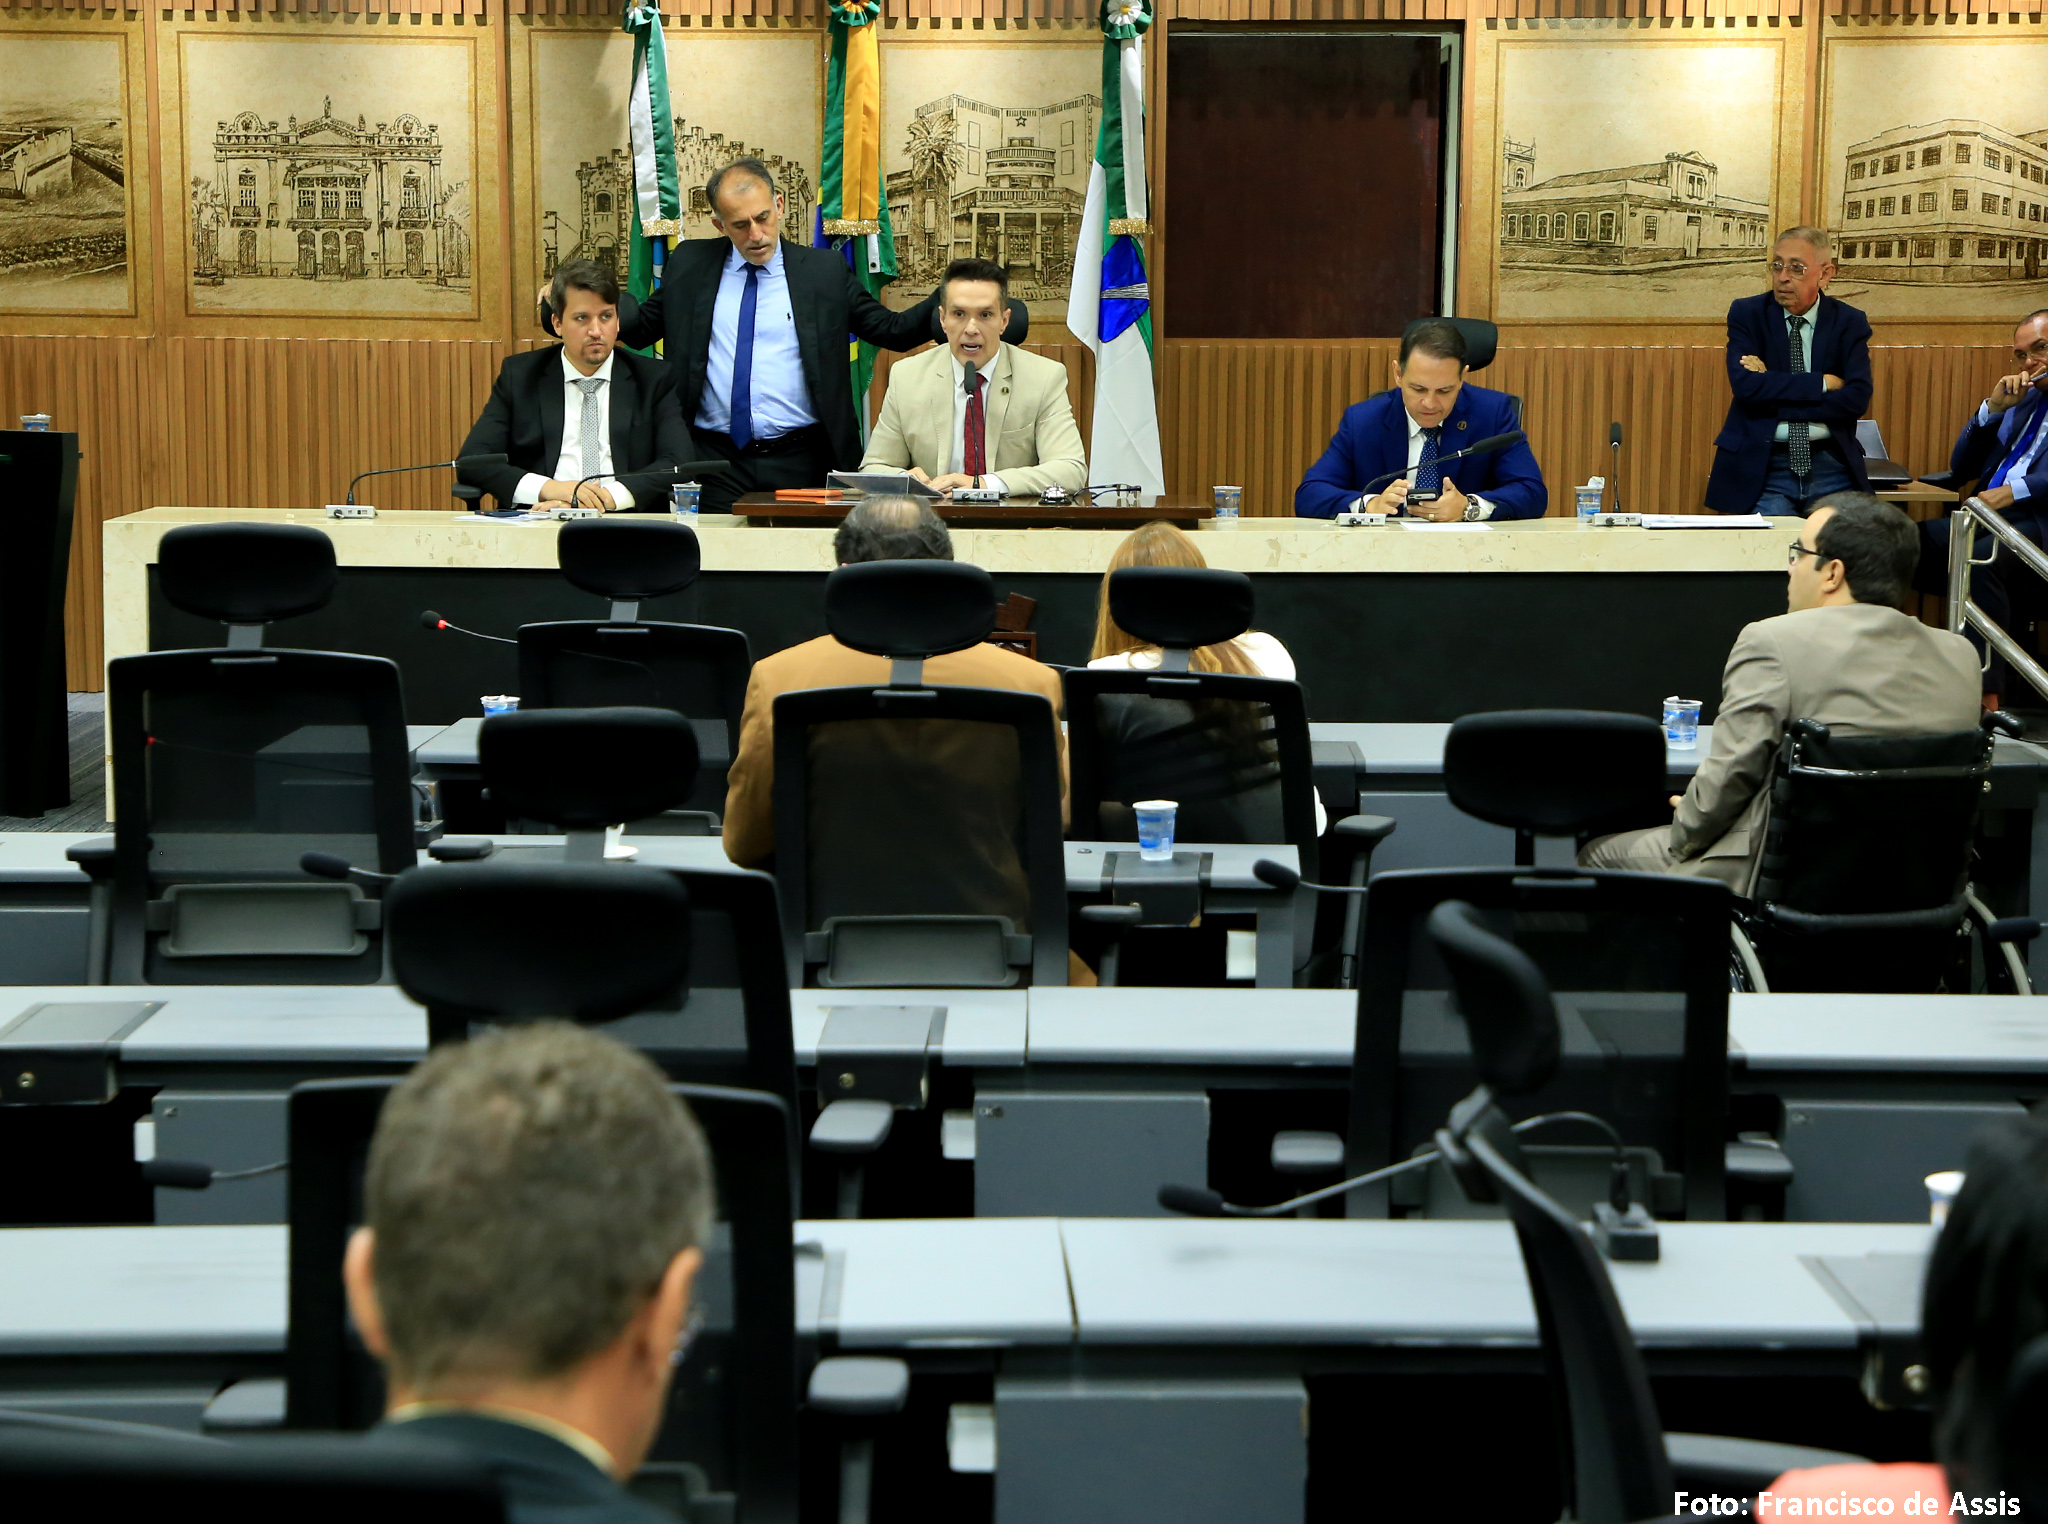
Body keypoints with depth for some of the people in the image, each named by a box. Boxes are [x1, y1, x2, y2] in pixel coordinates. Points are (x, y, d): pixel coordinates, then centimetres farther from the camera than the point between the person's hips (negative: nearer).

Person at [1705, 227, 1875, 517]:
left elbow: (1857, 398, -8)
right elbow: (1744, 384, -12)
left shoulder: (1850, 322, 6)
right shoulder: (1746, 313, 3)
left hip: (1829, 464, 1)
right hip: (1763, 466, -1)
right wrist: (1822, 382, -12)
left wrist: (1771, 386, -11)